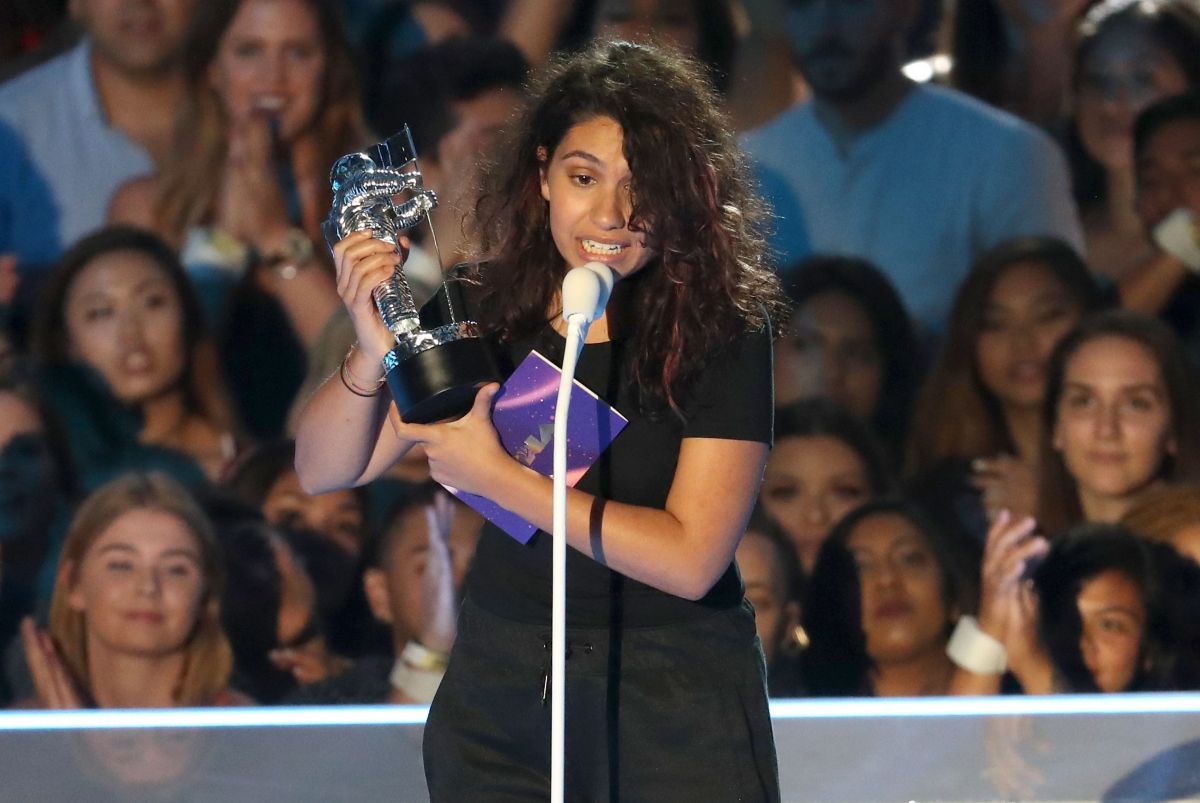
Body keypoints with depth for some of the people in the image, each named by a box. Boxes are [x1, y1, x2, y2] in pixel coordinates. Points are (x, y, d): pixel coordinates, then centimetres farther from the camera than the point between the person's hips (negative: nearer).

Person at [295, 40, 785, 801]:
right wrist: (374, 353, -21)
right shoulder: (481, 314, -2)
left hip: (675, 702, -3)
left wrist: (495, 475, -20)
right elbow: (323, 472, -2)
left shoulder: (723, 332, -12)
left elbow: (689, 559, -20)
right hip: (496, 693, 3)